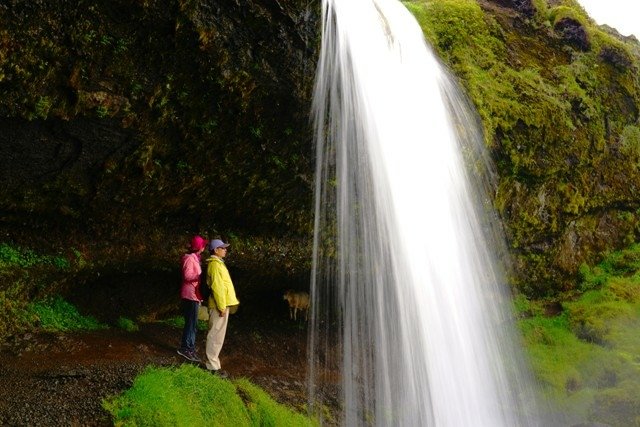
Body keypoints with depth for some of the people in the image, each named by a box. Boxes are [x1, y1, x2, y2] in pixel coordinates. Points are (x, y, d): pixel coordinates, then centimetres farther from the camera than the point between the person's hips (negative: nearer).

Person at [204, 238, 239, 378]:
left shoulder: (217, 263, 17)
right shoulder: (215, 264, -15)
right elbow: (217, 287, -21)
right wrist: (222, 307, -21)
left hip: (221, 303, 10)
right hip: (220, 305, -10)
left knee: (216, 334, 18)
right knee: (216, 335, -7)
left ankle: (210, 358, 28)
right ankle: (213, 366, -3)